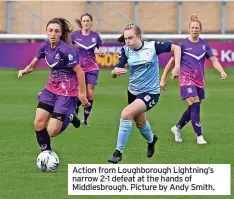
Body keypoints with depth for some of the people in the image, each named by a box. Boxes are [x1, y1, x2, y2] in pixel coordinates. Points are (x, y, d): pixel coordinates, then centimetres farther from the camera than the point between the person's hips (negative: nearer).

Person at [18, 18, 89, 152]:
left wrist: (82, 94, -17)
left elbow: (80, 72, -18)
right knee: (38, 124, -4)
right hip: (51, 88, 6)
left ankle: (69, 117, 22)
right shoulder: (45, 46, -1)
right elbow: (33, 65, 12)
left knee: (52, 132, -9)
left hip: (67, 92, -6)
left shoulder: (65, 49, -22)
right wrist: (24, 71, -10)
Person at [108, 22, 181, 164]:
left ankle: (119, 152, -15)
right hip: (133, 92, 5)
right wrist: (116, 71, -33)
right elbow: (114, 74, -9)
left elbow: (176, 48, -3)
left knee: (126, 114, -25)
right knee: (140, 123, 24)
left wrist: (177, 67, -15)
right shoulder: (126, 51, -7)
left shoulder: (152, 46, -15)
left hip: (150, 92, -5)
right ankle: (151, 139, 60)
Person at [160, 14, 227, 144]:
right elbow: (172, 62, 1)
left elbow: (213, 60, 7)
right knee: (195, 106, -16)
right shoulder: (183, 44, -4)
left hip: (199, 80, 5)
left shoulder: (204, 44, 7)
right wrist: (163, 79, 2)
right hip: (187, 79, -5)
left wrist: (222, 71, -12)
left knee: (193, 109, 10)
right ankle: (199, 136, -12)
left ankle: (177, 128, 32)